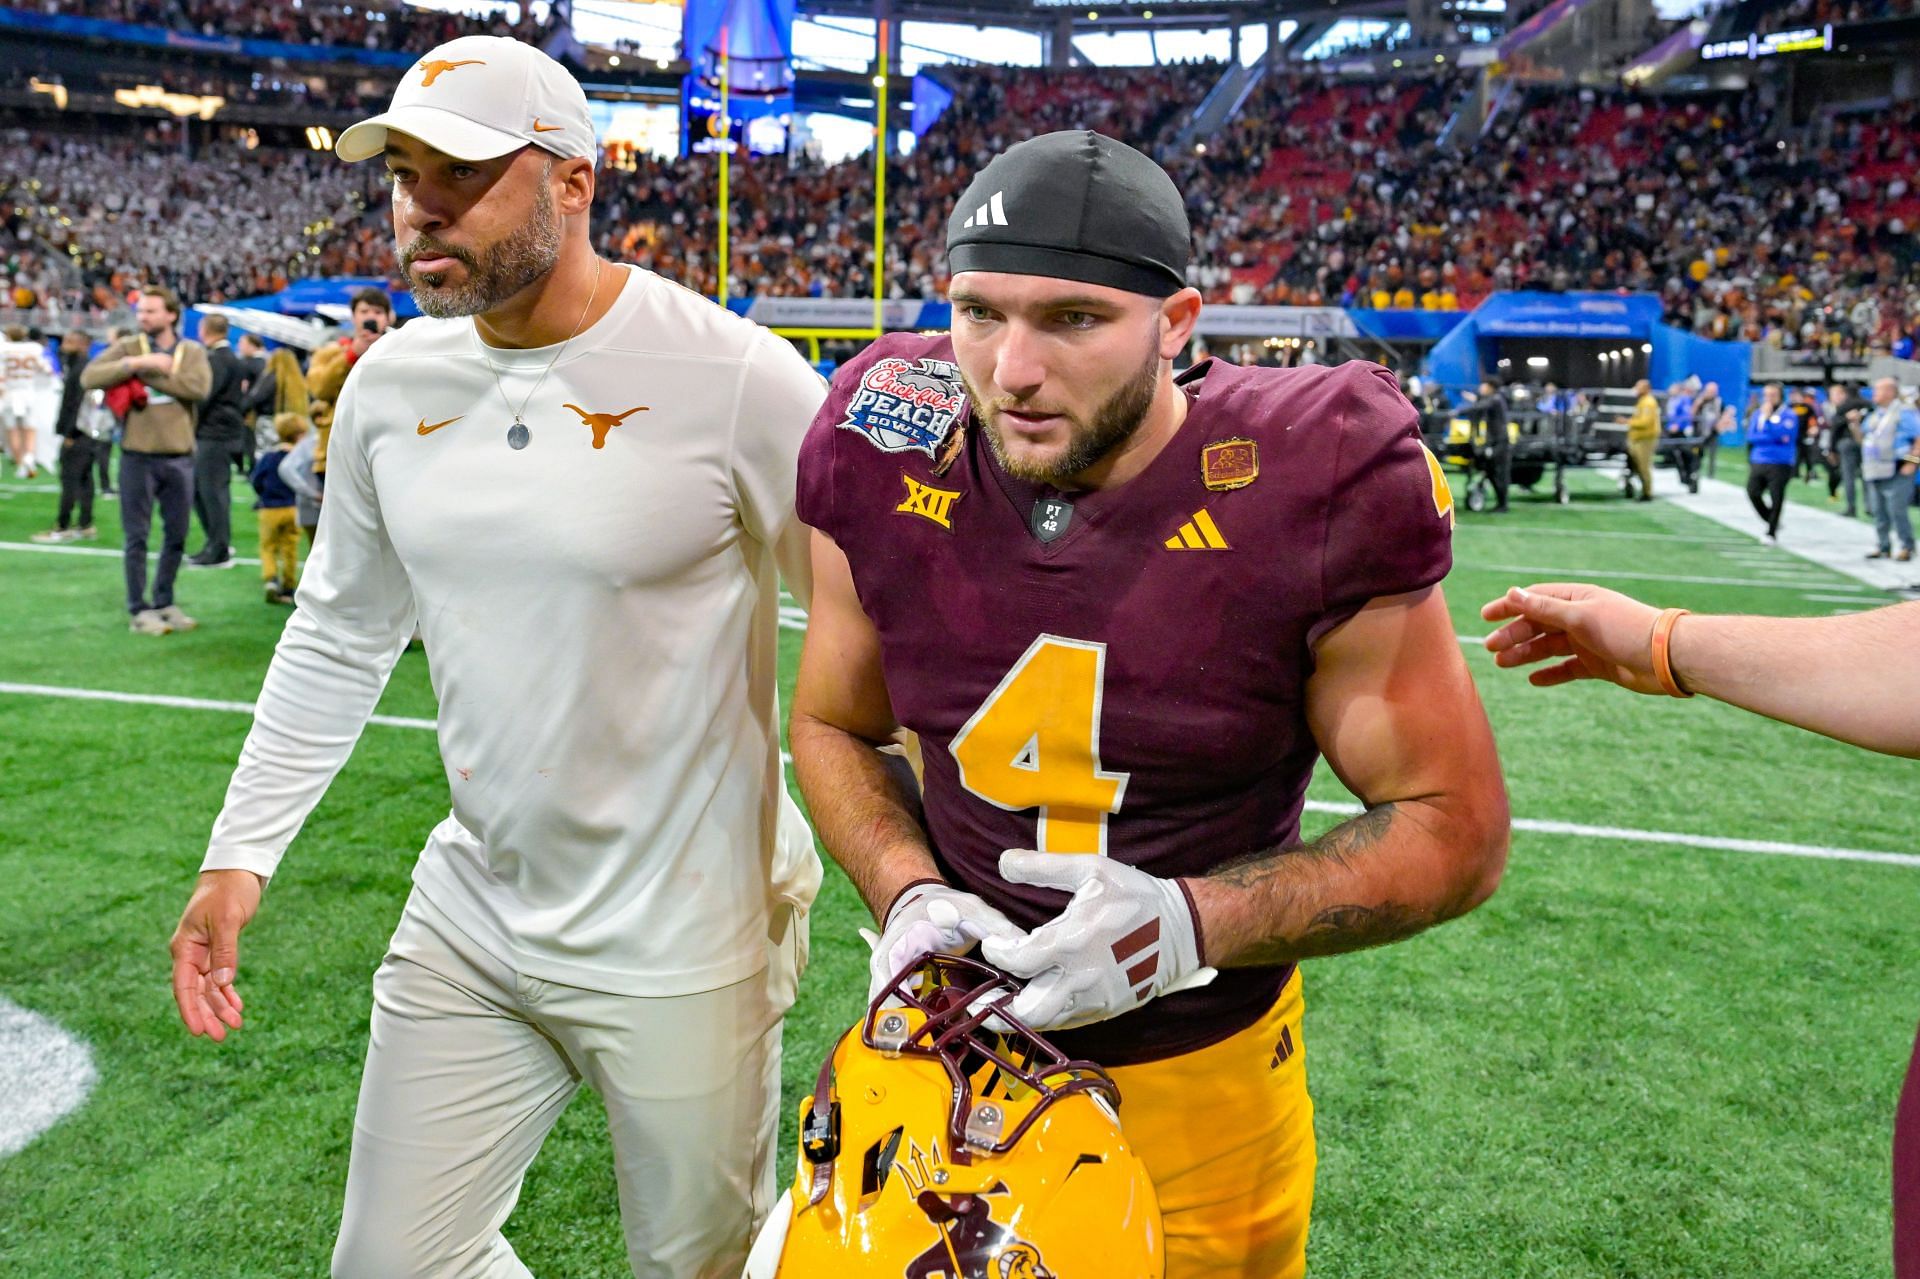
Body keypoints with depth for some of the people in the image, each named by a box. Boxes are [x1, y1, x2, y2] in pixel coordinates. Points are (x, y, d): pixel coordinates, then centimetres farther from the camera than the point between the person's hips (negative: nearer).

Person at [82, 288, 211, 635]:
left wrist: (151, 373, -15)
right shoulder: (129, 347, 2)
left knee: (176, 535, 10)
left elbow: (199, 386, -16)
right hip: (138, 457, -2)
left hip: (179, 457, 2)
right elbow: (90, 377, -11)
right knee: (137, 536, 3)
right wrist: (135, 363, -18)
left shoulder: (192, 351, 4)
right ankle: (139, 609, 11)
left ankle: (164, 602, 25)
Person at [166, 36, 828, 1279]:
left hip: (679, 945, -5)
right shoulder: (391, 383, 2)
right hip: (468, 921, 5)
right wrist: (241, 852, 10)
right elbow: (340, 635, 13)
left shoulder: (733, 376, -16)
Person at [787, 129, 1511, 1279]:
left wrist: (1194, 924, -26)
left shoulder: (1312, 488, -22)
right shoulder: (889, 460, -12)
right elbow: (835, 727, 4)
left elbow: (1455, 830, -13)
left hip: (1201, 1083, -2)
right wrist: (908, 893, -15)